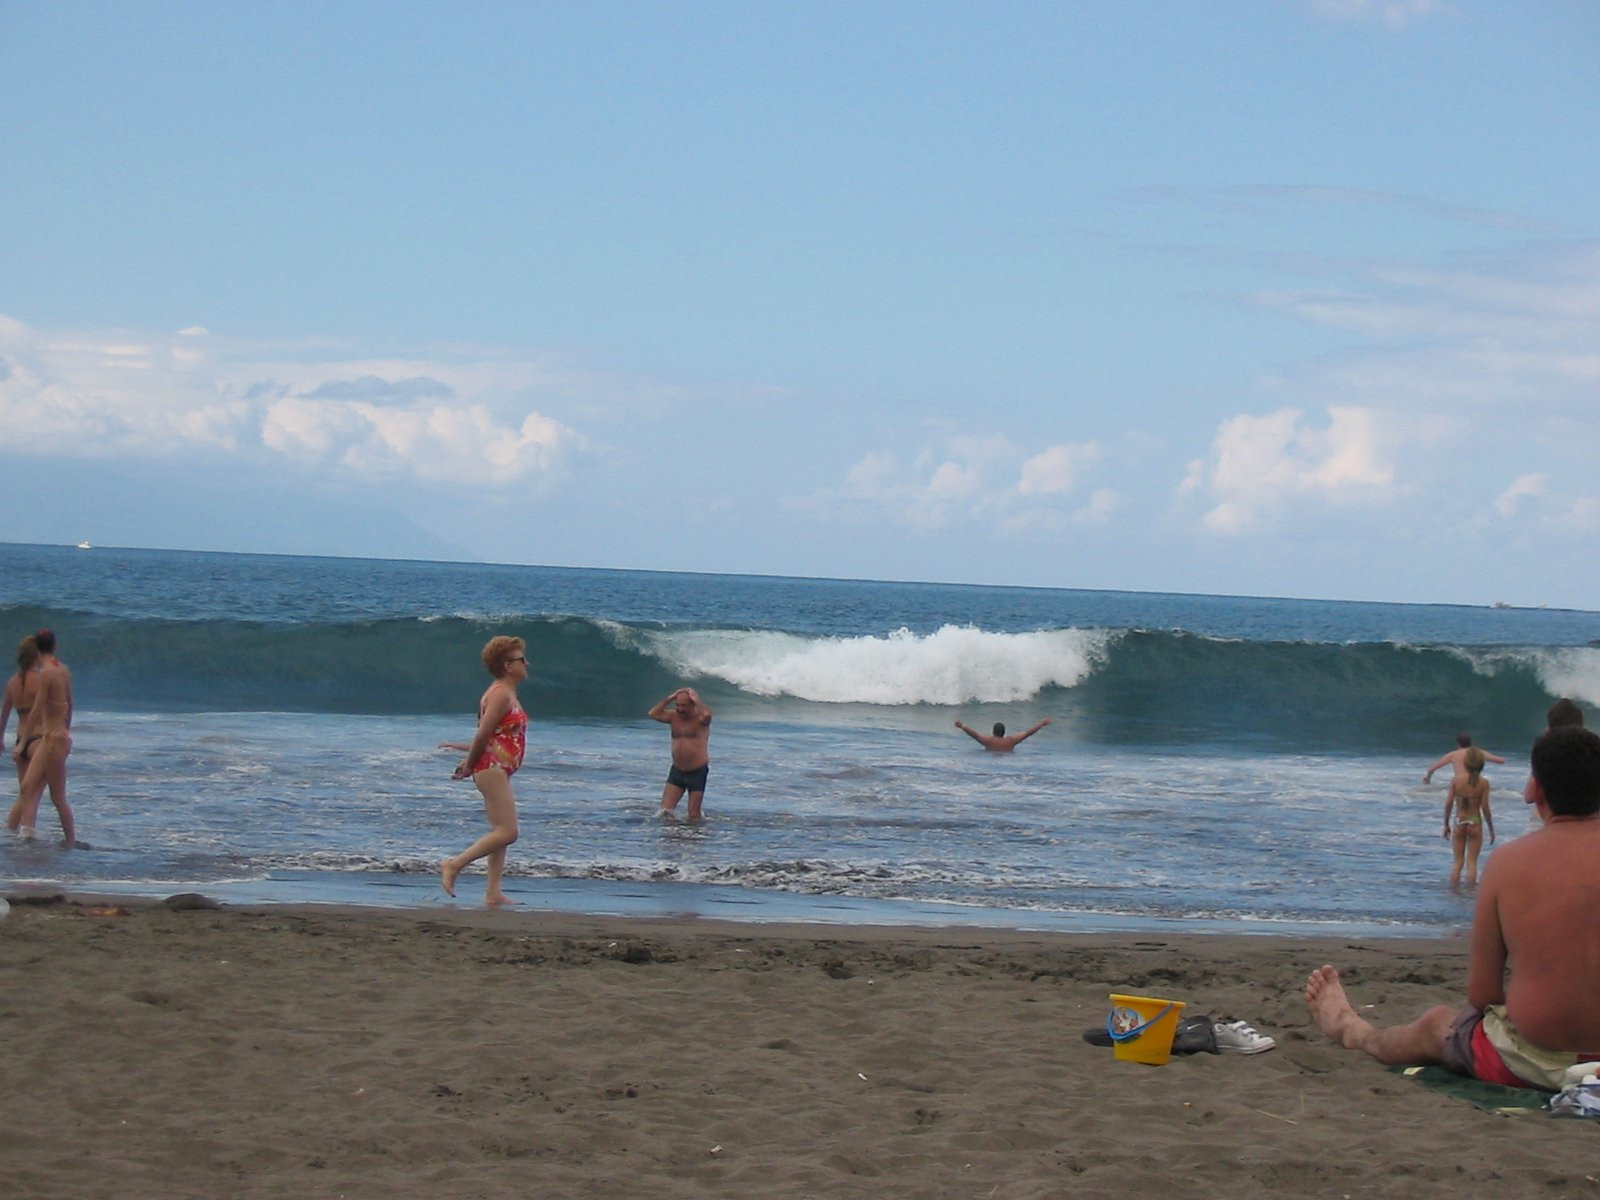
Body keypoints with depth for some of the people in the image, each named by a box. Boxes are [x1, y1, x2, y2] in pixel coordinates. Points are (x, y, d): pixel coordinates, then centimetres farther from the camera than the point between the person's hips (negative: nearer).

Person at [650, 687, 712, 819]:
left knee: (694, 815, 2)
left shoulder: (700, 718, -11)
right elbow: (654, 714, -7)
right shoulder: (674, 716, 4)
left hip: (697, 772, -5)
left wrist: (696, 699, -20)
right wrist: (670, 699, -10)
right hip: (677, 770, 5)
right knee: (665, 811, -3)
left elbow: (707, 714, -35)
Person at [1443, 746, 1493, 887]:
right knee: (1472, 862, 6)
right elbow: (1485, 808, -8)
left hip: (1459, 823, 1)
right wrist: (1491, 829, 3)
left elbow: (1448, 804, -3)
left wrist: (1446, 825, 8)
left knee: (1457, 861, 11)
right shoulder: (1483, 783, -8)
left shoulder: (1456, 780, -5)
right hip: (1475, 824, -1)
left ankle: (1454, 890, 12)